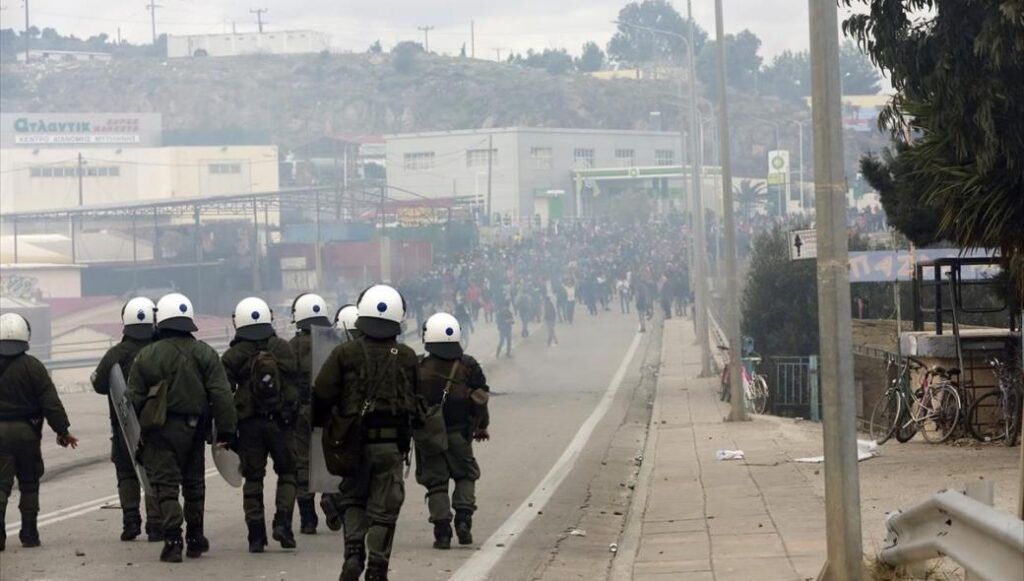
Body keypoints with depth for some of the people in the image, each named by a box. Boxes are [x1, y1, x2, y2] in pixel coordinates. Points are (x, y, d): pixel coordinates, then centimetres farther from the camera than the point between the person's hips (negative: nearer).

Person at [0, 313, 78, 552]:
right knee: (29, 484, 12)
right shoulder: (32, 367, -8)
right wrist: (62, 431, -1)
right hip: (26, 431, -1)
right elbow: (51, 403, -9)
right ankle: (29, 534, 12)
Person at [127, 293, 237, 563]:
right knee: (194, 483, 17)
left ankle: (173, 540, -15)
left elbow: (134, 399, -3)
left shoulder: (146, 356, -5)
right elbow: (221, 395, -5)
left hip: (160, 432, -2)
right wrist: (227, 430, -2)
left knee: (165, 485, -1)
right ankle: (195, 538, 25)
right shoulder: (205, 354, -2)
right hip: (194, 429, 2)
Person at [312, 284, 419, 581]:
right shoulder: (407, 358, 1)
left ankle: (354, 549, -3)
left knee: (352, 500, 17)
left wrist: (319, 425, 12)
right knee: (384, 509, 6)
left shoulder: (345, 353, -5)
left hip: (353, 442, 0)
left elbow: (322, 395, -5)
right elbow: (418, 402, 8)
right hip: (392, 444, 0)